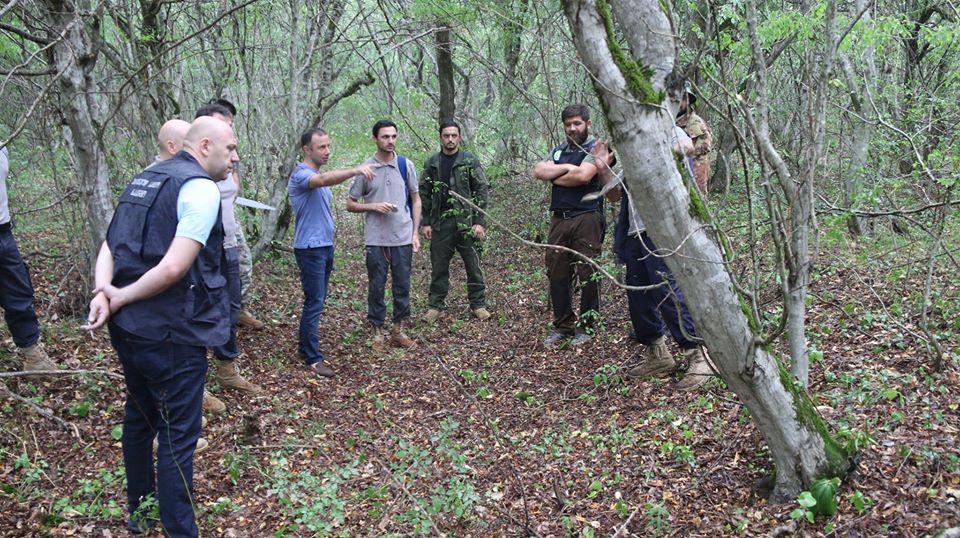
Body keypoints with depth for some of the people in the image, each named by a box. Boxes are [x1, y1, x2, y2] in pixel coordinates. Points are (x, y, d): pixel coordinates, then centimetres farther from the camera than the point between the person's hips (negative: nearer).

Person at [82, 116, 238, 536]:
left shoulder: (143, 180, 14)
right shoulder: (201, 188, -14)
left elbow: (108, 247, 8)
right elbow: (174, 268, -24)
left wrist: (104, 292, -8)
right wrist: (118, 297, -12)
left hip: (128, 327, 9)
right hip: (173, 334, -9)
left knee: (139, 417, 24)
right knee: (177, 436, 1)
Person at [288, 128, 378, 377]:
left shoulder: (319, 175, 15)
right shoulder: (301, 174, -16)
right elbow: (324, 180, -38)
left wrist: (328, 215, 8)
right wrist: (355, 170, -52)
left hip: (325, 246, 9)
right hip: (310, 248, -9)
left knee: (317, 300, 15)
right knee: (314, 302, -6)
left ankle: (306, 345, 27)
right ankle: (313, 358, 0)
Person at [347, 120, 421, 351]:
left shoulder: (406, 165, 2)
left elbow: (415, 200, 9)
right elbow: (350, 204, 4)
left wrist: (415, 232, 2)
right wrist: (373, 206, -14)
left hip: (403, 238, 2)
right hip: (376, 240, -1)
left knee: (402, 286, 8)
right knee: (376, 287, 6)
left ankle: (398, 330, 22)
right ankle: (378, 331, 19)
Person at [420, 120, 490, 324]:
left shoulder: (470, 161, 1)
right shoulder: (431, 163, 7)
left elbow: (481, 191, -1)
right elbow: (424, 194, 9)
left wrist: (479, 222, -8)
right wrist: (426, 223, 2)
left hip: (466, 222, -2)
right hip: (440, 223, 2)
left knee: (473, 265, 3)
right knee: (439, 266, 7)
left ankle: (478, 304, 14)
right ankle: (435, 305, 16)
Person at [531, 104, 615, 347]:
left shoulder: (596, 148, 1)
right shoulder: (558, 151, 20)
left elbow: (583, 175, -15)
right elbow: (538, 171, 4)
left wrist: (554, 178, 0)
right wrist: (565, 168, -8)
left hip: (586, 218, -6)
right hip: (559, 219, 6)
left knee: (588, 274, -3)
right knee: (557, 274, 5)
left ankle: (586, 326, 8)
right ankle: (562, 326, 16)